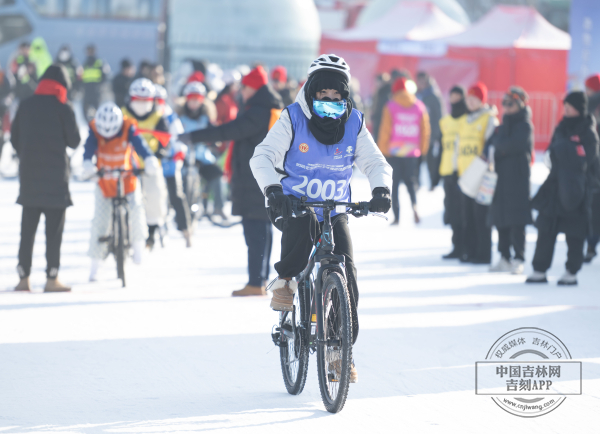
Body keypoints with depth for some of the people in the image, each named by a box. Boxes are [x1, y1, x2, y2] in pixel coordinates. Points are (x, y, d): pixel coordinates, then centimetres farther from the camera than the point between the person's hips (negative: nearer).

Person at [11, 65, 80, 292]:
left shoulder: (26, 105, 5)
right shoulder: (63, 108, -8)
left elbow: (14, 138, 10)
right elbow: (74, 141, -6)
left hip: (29, 174, 4)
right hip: (55, 175, -4)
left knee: (27, 228, 10)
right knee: (54, 230, 1)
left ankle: (23, 278, 8)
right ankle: (52, 278, -1)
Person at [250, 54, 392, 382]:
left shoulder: (354, 124, -2)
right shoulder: (293, 119, -9)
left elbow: (375, 162, -5)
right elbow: (263, 156, -17)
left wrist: (381, 189, -27)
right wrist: (273, 188, -36)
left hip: (335, 211, 3)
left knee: (345, 271, -12)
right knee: (302, 223, -39)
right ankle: (285, 281, -13)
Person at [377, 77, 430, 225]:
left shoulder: (390, 106, -2)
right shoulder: (420, 106, 6)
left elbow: (385, 130, -4)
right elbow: (425, 131, 9)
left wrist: (382, 150, 3)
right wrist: (422, 150, 19)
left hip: (393, 152, -2)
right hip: (412, 152, 3)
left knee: (394, 183, 3)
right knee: (410, 180, 14)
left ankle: (396, 216, -3)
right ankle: (414, 204, -14)